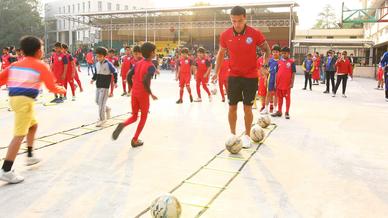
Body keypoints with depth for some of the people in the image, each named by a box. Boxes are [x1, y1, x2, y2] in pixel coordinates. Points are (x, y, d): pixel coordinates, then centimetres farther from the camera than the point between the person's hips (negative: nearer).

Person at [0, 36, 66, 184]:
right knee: (20, 135, -9)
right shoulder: (41, 66, 0)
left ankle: (30, 156, 35)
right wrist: (62, 90, 16)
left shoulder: (15, 64, 18)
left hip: (14, 98, 8)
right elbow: (52, 87, -3)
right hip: (25, 100, -8)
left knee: (33, 125, 28)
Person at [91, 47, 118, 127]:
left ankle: (102, 119, 2)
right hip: (98, 85, 7)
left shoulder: (108, 64, -13)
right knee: (97, 101, 14)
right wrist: (93, 79, 5)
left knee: (101, 102, -7)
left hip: (105, 86, -7)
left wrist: (115, 82, -11)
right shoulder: (97, 64, 6)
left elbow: (115, 73, -8)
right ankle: (107, 109, 39)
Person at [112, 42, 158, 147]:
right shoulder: (151, 66, -12)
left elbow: (129, 76, 6)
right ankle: (135, 140, 14)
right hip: (143, 94, -6)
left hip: (134, 93, 6)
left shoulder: (138, 63, 9)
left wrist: (133, 88, 17)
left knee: (134, 116, 18)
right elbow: (145, 81, -26)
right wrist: (151, 94, -15)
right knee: (143, 117, 13)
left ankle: (122, 124, -15)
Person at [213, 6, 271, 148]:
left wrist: (265, 66, -10)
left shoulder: (255, 34, -12)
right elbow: (221, 53, 10)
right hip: (233, 76, 2)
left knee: (248, 108, 4)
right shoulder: (225, 35, -6)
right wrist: (216, 72, 7)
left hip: (251, 77, -1)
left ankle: (247, 136, 21)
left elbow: (267, 50, 3)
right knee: (232, 107, 6)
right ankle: (233, 134, 24)